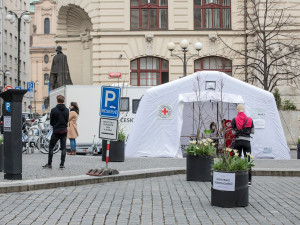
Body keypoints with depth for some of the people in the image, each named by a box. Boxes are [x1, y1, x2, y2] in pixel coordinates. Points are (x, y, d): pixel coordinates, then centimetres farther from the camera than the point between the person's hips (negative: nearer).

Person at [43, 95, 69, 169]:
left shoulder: (53, 110, -9)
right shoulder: (67, 110, 1)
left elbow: (51, 122, -2)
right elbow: (67, 120, 10)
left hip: (56, 131, -3)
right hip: (64, 131, 3)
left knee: (51, 147, 8)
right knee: (63, 148, 6)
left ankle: (49, 164, 7)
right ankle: (62, 164, 2)